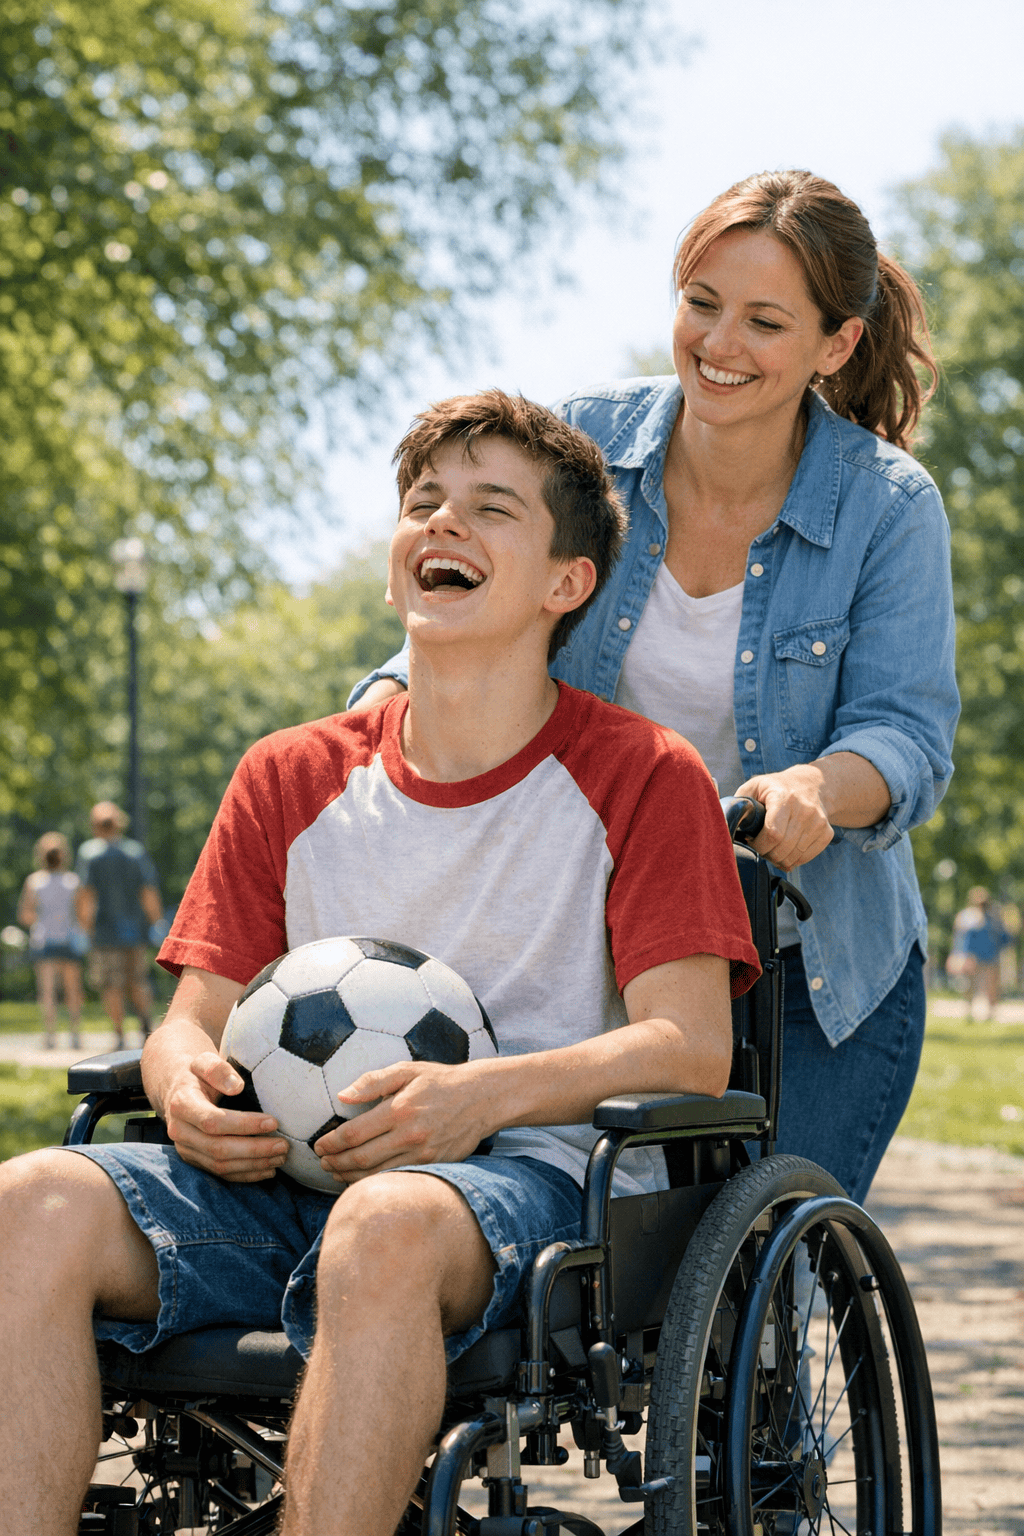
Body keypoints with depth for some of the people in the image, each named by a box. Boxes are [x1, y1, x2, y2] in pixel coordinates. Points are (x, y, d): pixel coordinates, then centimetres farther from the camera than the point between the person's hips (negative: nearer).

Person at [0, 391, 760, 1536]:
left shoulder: (642, 777, 6)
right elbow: (199, 1012, 16)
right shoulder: (289, 780, 19)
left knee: (387, 1226, -40)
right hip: (291, 1173, 4)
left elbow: (694, 1046, -3)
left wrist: (490, 1093, -21)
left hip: (530, 1172, -4)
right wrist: (184, 1079, -11)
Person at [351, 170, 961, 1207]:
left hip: (815, 979, -1)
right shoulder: (585, 445, -5)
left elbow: (909, 737, -15)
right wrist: (390, 700, -22)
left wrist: (819, 788, -38)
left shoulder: (887, 508, -10)